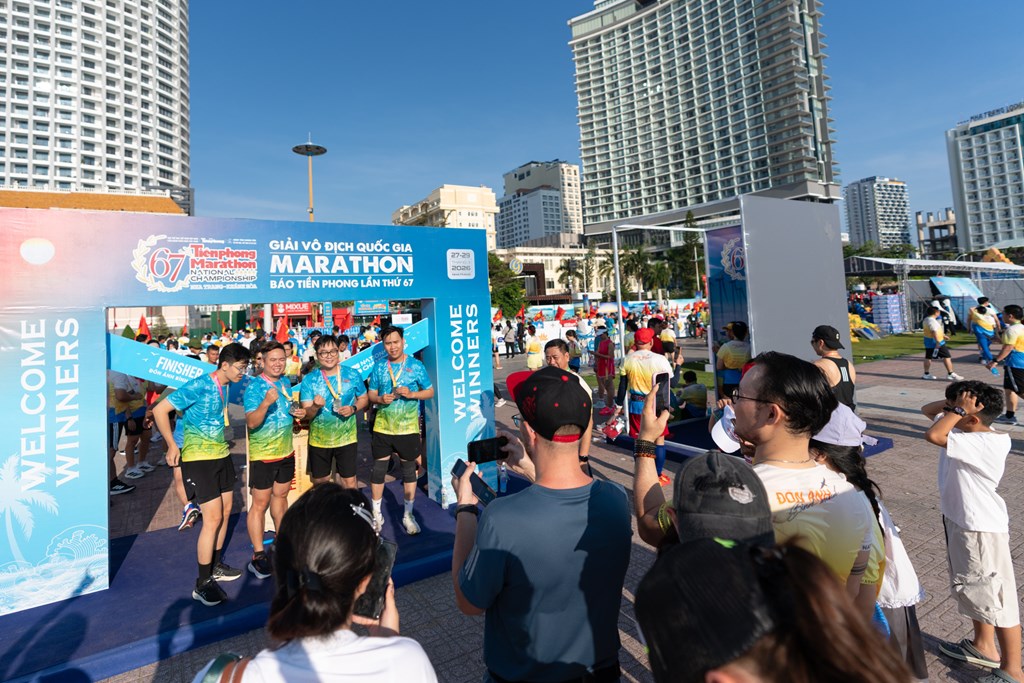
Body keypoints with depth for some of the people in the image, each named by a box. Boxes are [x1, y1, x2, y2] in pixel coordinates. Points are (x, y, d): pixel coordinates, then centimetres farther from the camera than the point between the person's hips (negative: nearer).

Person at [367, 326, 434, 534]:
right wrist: (380, 399, -14)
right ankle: (376, 514, 26)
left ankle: (408, 515, 24)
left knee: (409, 470, 9)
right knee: (378, 469, 8)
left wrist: (411, 394, -18)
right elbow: (371, 394, 7)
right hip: (383, 427, 2)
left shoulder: (416, 366, -5)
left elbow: (430, 392, 0)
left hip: (408, 428, -2)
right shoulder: (379, 367, 2)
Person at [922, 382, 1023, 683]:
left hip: (982, 528, -9)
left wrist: (958, 409, -27)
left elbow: (932, 435, -39)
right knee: (972, 589, 24)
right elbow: (928, 409, 8)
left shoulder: (988, 443, -28)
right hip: (959, 520, 9)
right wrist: (954, 404, -9)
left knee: (996, 598, 6)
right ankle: (983, 646, 43)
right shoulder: (966, 428, -3)